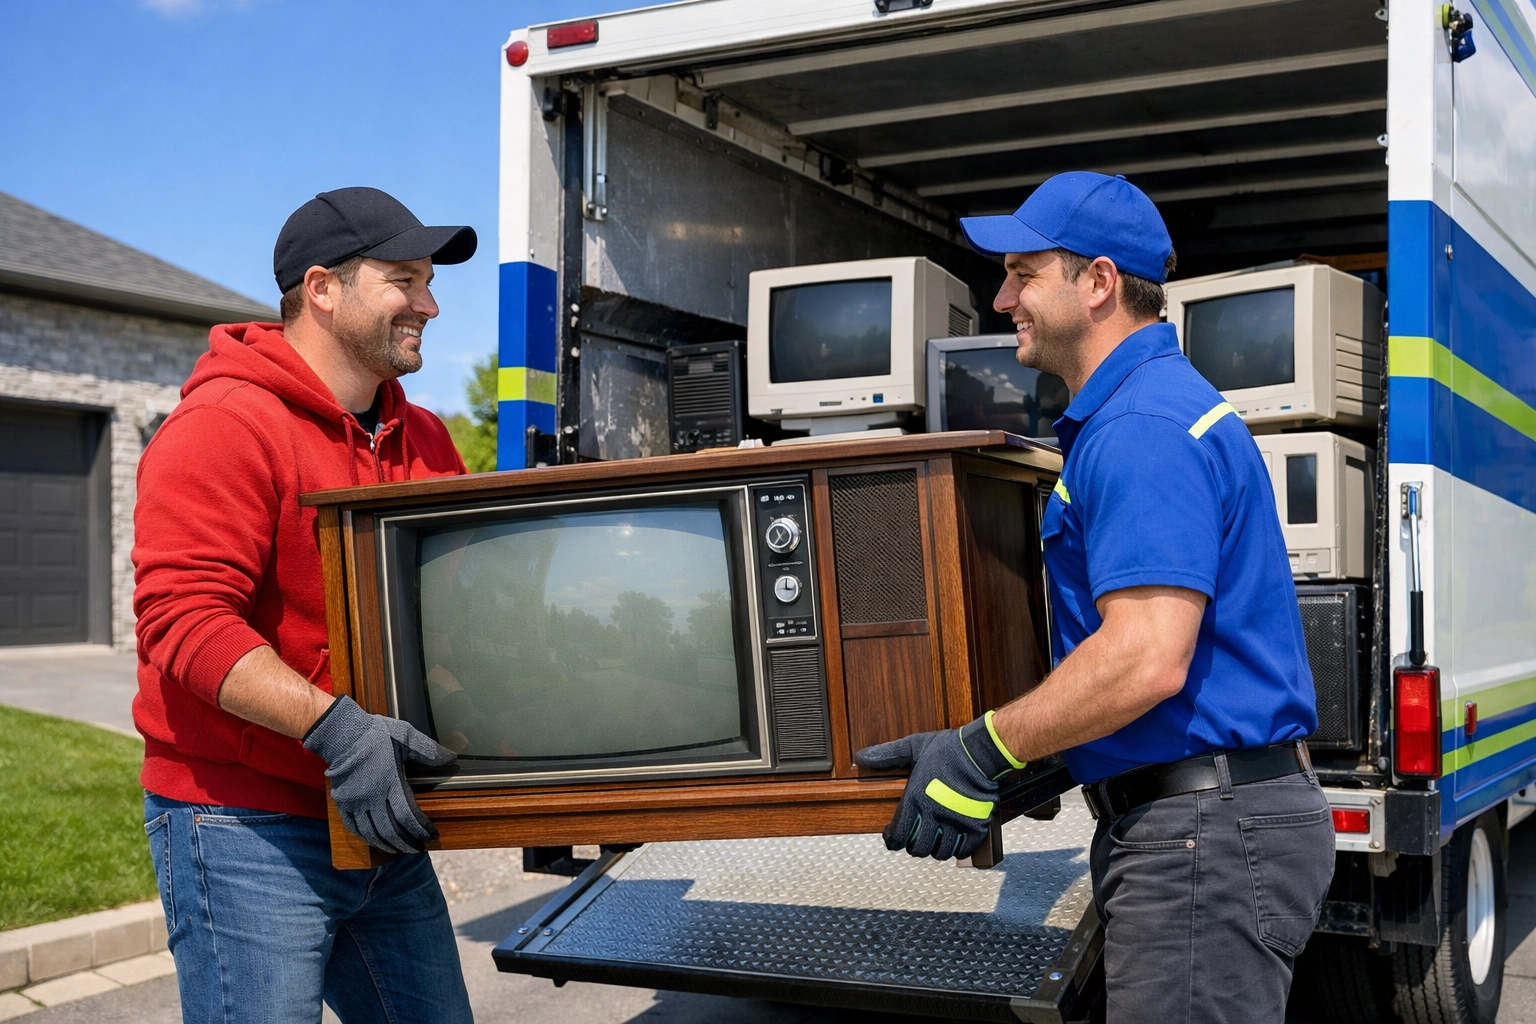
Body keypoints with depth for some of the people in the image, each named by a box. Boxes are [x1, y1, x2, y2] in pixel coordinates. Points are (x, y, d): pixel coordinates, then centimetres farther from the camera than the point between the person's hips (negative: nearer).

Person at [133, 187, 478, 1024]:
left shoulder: (425, 442, 12)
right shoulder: (225, 426, -14)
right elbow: (183, 616, -23)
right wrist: (331, 725, -32)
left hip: (381, 827, 8)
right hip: (244, 828, -8)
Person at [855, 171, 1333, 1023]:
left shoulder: (1145, 427, -18)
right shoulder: (1125, 416, 18)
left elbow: (1146, 659, -27)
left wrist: (982, 754, -18)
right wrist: (1037, 760, 24)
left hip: (1207, 828, -11)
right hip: (1189, 822, 11)